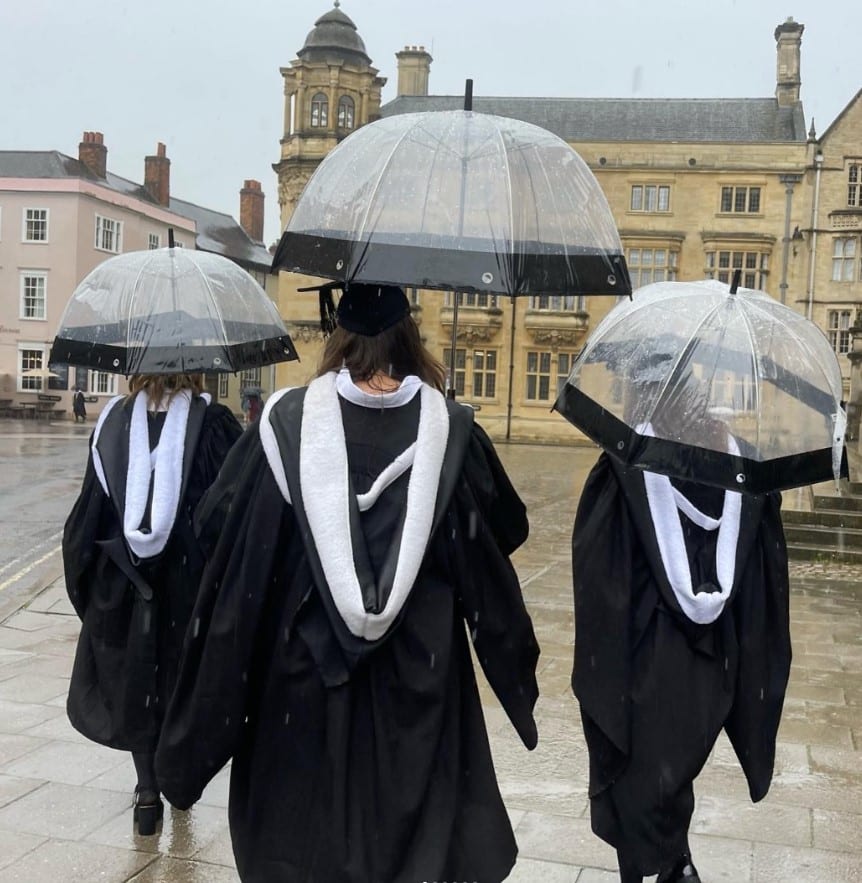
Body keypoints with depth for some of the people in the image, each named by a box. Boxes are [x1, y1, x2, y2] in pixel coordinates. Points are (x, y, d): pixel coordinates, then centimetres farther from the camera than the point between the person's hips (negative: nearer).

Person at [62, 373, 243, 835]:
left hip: (121, 578, 1)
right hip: (190, 577, -1)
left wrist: (83, 576, 11)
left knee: (131, 678, 16)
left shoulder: (114, 421, -4)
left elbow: (90, 510, 0)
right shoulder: (213, 424, -11)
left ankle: (147, 788, 15)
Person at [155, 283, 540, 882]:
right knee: (417, 820, 17)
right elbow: (506, 529, 4)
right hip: (419, 670, 1)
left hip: (303, 662, 0)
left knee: (303, 826, 18)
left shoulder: (287, 418, -9)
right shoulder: (450, 428, -8)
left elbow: (216, 524, -3)